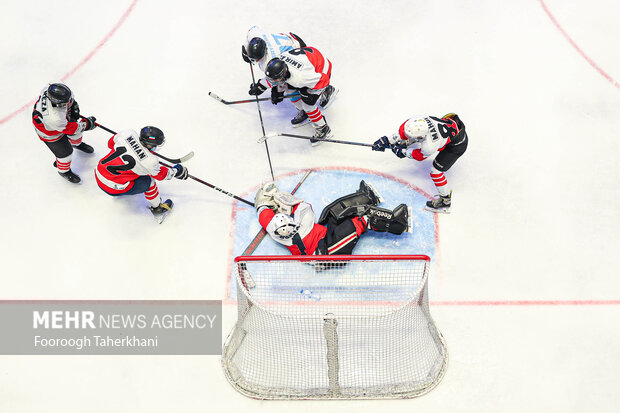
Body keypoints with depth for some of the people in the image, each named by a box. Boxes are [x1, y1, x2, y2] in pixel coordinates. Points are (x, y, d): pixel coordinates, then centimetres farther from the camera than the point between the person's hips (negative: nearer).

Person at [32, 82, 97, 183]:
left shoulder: (56, 88, -34)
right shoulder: (55, 118, -47)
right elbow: (71, 128, -28)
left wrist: (73, 107, -13)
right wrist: (87, 124, -17)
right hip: (49, 131, -6)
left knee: (76, 130, 23)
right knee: (66, 152, 7)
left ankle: (77, 143, 59)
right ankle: (64, 171, 38)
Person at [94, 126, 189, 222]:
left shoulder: (128, 134, -11)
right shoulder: (149, 162, -23)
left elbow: (111, 143, 10)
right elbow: (160, 174, -2)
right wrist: (176, 171, 13)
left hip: (99, 174, 6)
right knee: (148, 181, 8)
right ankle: (157, 209, 26)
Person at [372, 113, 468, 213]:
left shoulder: (429, 146, -37)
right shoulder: (417, 122, -26)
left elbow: (419, 156, -13)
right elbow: (403, 130, -5)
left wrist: (402, 152, -2)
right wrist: (388, 140, -5)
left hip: (457, 144, -8)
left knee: (435, 171, -7)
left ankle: (445, 200, 10)